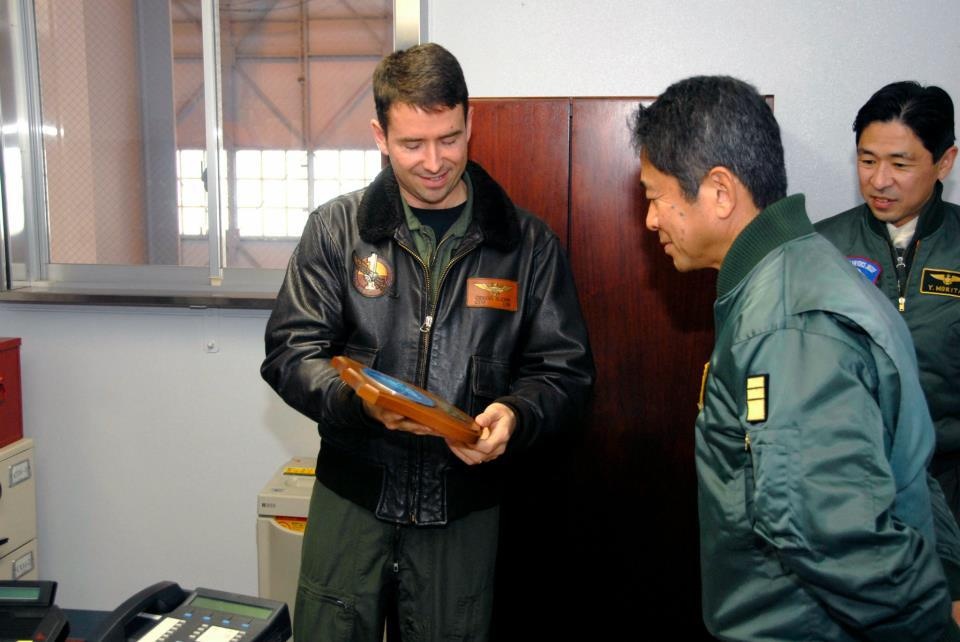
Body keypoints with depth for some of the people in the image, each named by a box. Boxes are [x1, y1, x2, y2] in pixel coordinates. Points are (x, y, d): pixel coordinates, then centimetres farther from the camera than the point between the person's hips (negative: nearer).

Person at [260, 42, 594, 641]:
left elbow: (566, 370, 2)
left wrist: (515, 414, -19)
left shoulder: (528, 243, -1)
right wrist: (357, 399, -22)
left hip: (465, 502, 0)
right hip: (353, 491, 0)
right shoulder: (337, 228, -1)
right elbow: (290, 351, -2)